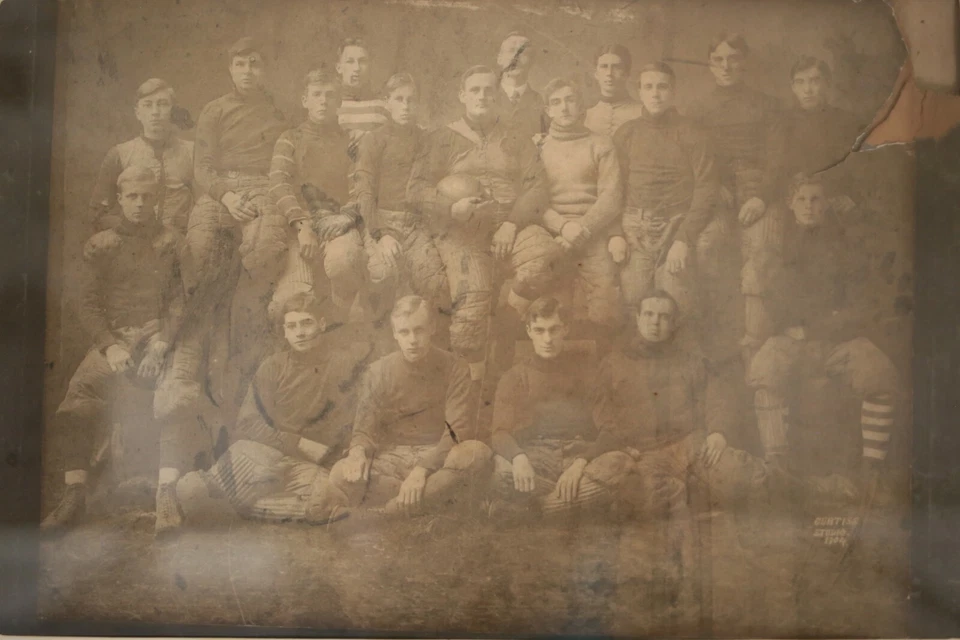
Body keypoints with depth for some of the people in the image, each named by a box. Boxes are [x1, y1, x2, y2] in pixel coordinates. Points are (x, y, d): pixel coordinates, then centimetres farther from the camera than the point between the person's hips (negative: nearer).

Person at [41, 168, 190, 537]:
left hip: (156, 336, -1)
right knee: (80, 401, -25)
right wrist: (111, 346, -10)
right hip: (112, 339, 2)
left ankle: (167, 494, -29)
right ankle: (75, 495, -19)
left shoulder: (172, 243, 8)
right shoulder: (99, 246, 12)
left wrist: (160, 346, -13)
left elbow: (179, 302, 2)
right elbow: (88, 305, 6)